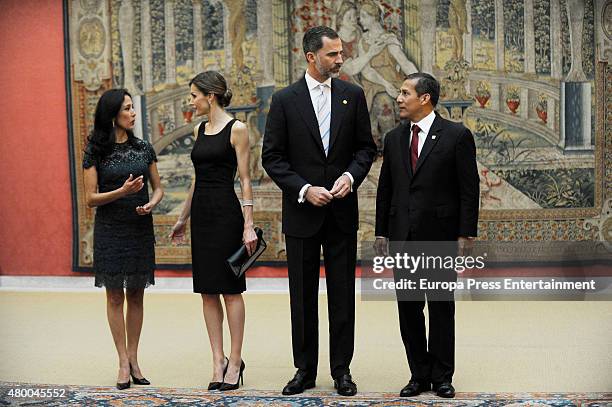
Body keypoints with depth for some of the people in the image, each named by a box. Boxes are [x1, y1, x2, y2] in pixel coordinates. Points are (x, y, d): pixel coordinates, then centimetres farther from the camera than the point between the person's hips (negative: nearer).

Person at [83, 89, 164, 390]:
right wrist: (122, 191, -21)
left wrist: (152, 202, -11)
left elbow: (158, 187, 11)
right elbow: (90, 198, -6)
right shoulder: (95, 152, -4)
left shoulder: (143, 148, 5)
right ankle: (123, 362, 8)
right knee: (115, 296, 2)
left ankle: (133, 359, 14)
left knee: (136, 295, 6)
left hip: (140, 229, 3)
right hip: (110, 231, -3)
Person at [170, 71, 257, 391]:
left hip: (226, 211, -7)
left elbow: (245, 179, -10)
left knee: (230, 289, -1)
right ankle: (218, 360, 13)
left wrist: (248, 224, -15)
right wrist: (183, 217, 22)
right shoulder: (199, 130, 13)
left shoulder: (236, 130, -7)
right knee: (207, 291, 6)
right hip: (201, 212, 7)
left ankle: (235, 361, 8)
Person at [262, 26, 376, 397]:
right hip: (301, 211, -1)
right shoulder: (285, 100, -3)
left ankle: (341, 369, 16)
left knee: (343, 294, 6)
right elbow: (272, 157, -3)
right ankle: (305, 369, 19)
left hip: (342, 211, 1)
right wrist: (304, 190, -14)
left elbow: (366, 147, 7)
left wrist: (351, 176, -12)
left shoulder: (353, 95, 3)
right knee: (303, 296, 7)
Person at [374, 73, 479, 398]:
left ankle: (442, 377, 16)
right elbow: (385, 189, 13)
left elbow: (469, 190, -5)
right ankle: (419, 375, 18)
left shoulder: (456, 136, -4)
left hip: (440, 236, -4)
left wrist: (465, 235, -10)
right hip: (403, 237, 5)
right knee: (408, 308, 7)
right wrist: (381, 233, 9)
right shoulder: (394, 138, 11)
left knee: (441, 308, 4)